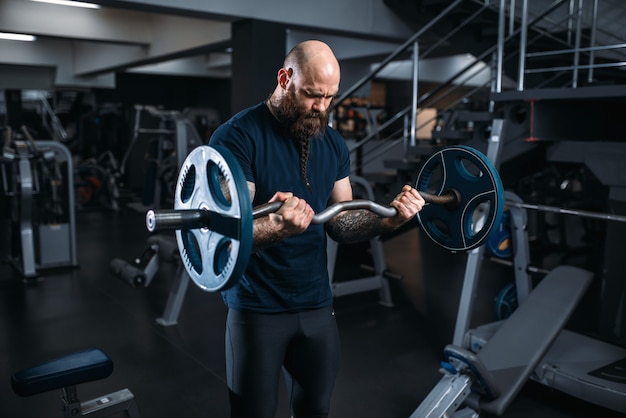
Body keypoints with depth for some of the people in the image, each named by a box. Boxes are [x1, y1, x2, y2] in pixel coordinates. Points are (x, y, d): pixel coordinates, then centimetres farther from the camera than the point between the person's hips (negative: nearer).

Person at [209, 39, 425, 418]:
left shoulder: (333, 143, 5)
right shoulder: (238, 137, -14)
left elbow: (340, 223, 6)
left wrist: (387, 219, -13)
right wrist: (274, 227, -42)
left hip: (317, 304, 6)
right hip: (258, 308, -5)